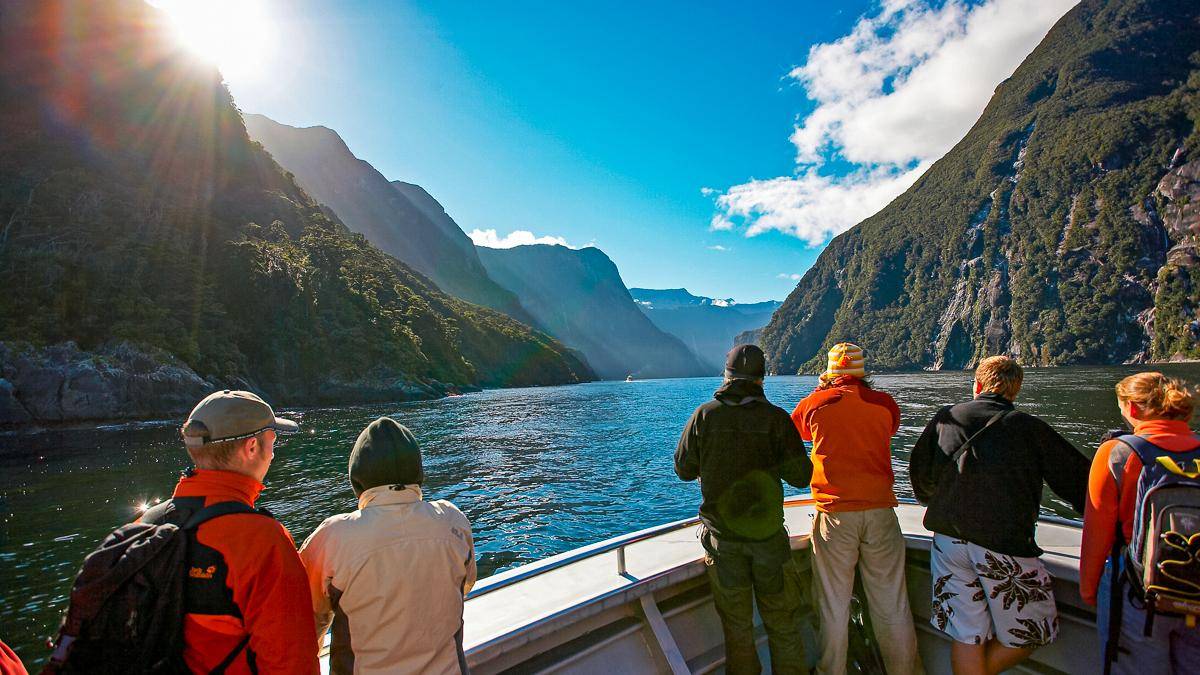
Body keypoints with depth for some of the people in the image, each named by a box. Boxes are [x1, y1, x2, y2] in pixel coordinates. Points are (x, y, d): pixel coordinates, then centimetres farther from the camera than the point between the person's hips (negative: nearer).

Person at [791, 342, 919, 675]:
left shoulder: (814, 402, -3)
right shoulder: (885, 404, 1)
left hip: (834, 515, -2)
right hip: (880, 512, 2)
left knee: (833, 607, 10)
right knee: (891, 606, 14)